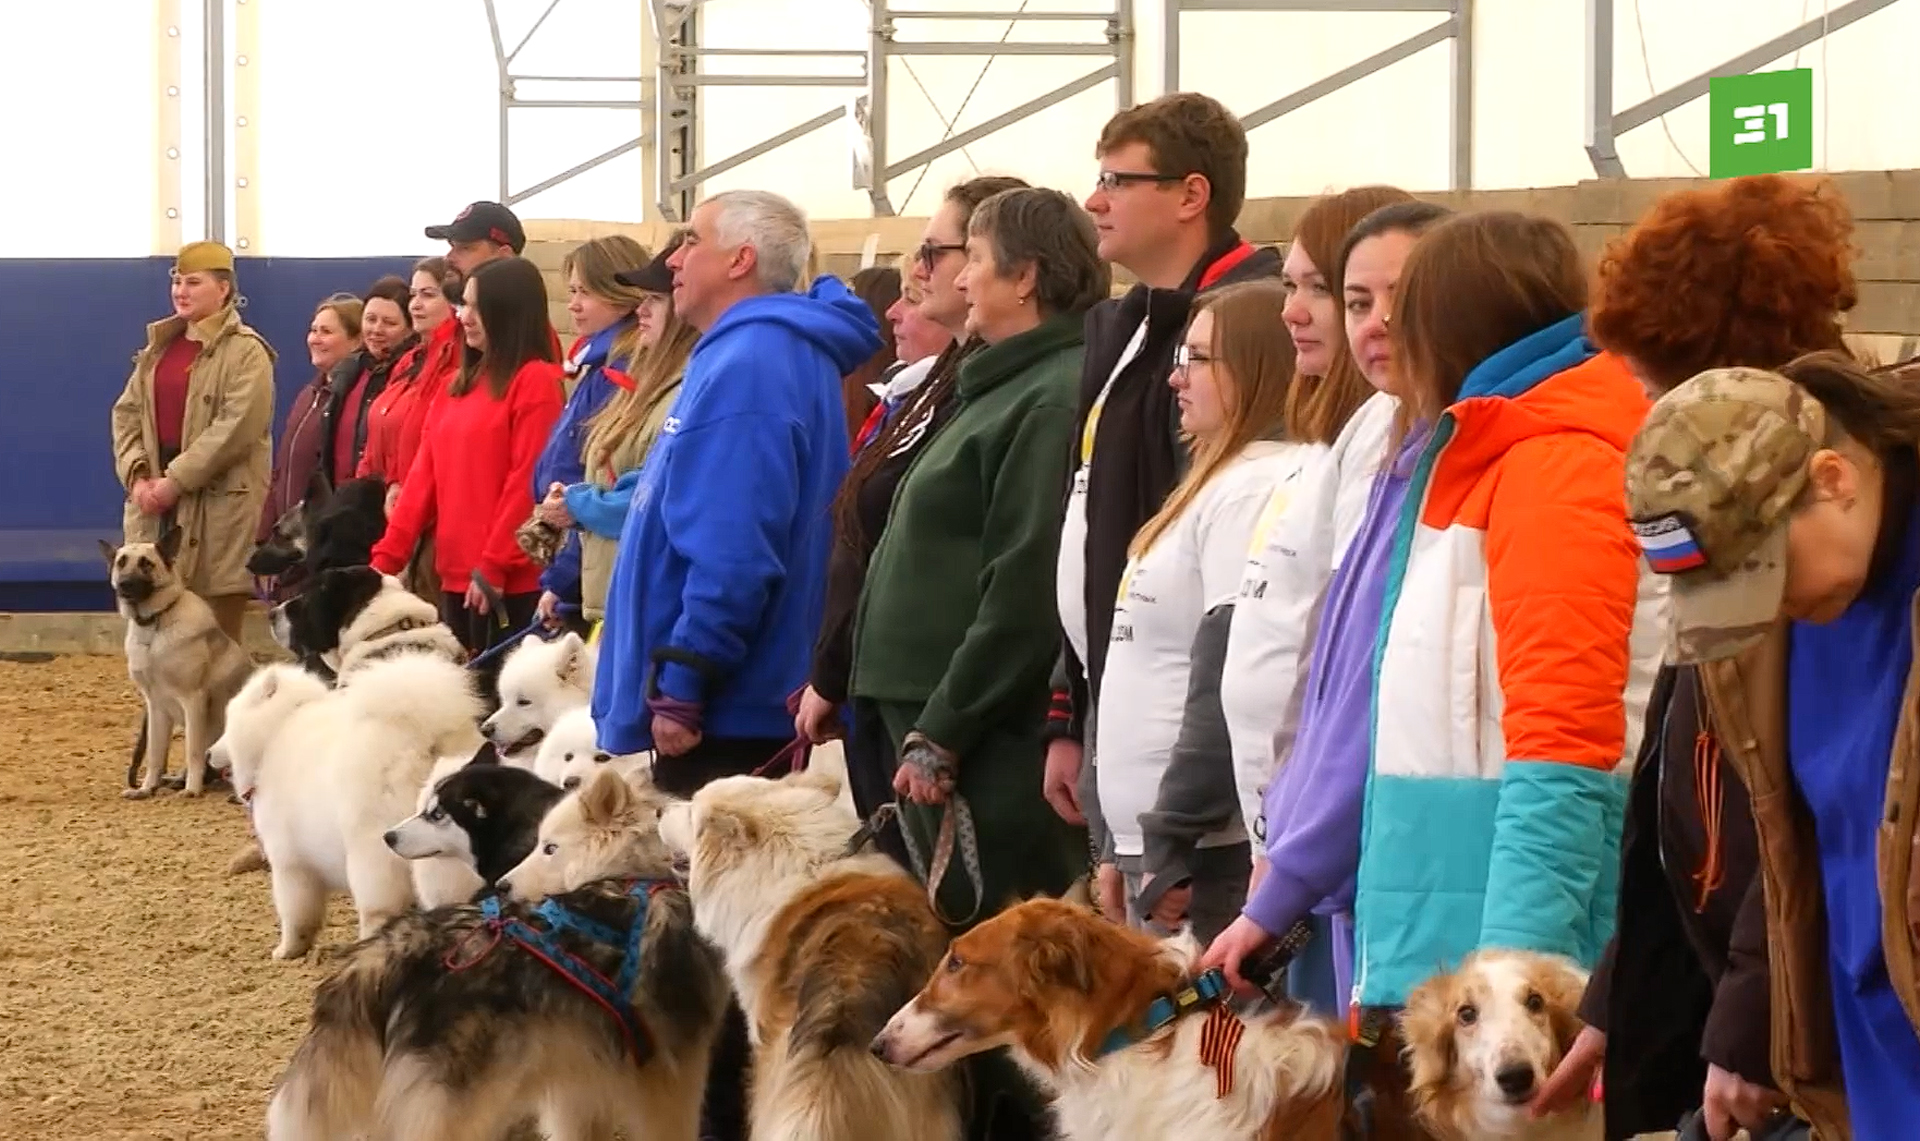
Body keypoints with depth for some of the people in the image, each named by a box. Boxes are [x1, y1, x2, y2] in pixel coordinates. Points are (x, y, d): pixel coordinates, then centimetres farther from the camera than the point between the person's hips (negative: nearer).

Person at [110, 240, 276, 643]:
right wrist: (137, 475, -4)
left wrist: (177, 480, -18)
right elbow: (127, 413, 14)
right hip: (157, 504, 7)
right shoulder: (158, 347, 18)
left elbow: (237, 426, -16)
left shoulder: (246, 351, -6)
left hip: (220, 504, -7)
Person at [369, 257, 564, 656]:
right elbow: (425, 474, 14)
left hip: (509, 583, -8)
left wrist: (494, 566, -16)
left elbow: (527, 483, -14)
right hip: (456, 574, 8)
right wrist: (387, 554, 7)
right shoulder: (462, 383, 18)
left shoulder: (536, 381, -7)